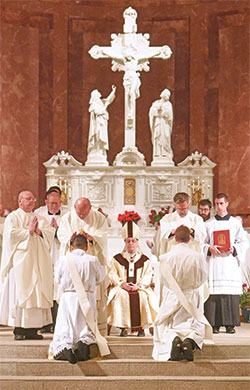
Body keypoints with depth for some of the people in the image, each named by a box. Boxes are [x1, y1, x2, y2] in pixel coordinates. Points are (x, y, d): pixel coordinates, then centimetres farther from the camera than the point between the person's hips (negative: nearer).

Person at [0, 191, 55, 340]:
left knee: (37, 293, 0)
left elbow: (50, 232, 6)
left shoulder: (40, 219, 19)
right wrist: (28, 231, -8)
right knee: (19, 293, -8)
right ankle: (19, 330, -7)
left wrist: (38, 231, -10)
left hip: (38, 262, 5)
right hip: (20, 262, -5)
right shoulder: (13, 217, 5)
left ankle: (33, 329, 2)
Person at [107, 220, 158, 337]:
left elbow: (148, 276, 4)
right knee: (121, 295, -35)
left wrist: (139, 285, -14)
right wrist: (122, 284, -13)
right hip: (121, 287, 0)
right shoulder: (117, 259, 14)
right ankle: (123, 327, -30)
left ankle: (141, 327, -25)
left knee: (143, 296, -33)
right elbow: (112, 275, 4)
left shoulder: (144, 260, 14)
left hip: (140, 288, 0)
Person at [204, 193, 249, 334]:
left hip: (230, 263, 0)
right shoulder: (208, 224, 12)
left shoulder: (235, 223, 10)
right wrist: (210, 248, -11)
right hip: (214, 263, 0)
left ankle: (230, 324, 0)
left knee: (231, 294, -4)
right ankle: (215, 324, -4)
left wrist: (234, 249, -9)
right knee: (214, 293, -7)